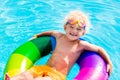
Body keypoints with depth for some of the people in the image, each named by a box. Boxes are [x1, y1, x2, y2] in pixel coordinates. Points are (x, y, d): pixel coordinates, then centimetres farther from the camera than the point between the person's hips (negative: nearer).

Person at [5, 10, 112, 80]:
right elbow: (51, 32, 34)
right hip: (44, 68, 5)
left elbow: (99, 49, 6)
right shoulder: (59, 36, 12)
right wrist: (37, 35, 42)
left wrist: (109, 63, 1)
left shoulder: (81, 44, 0)